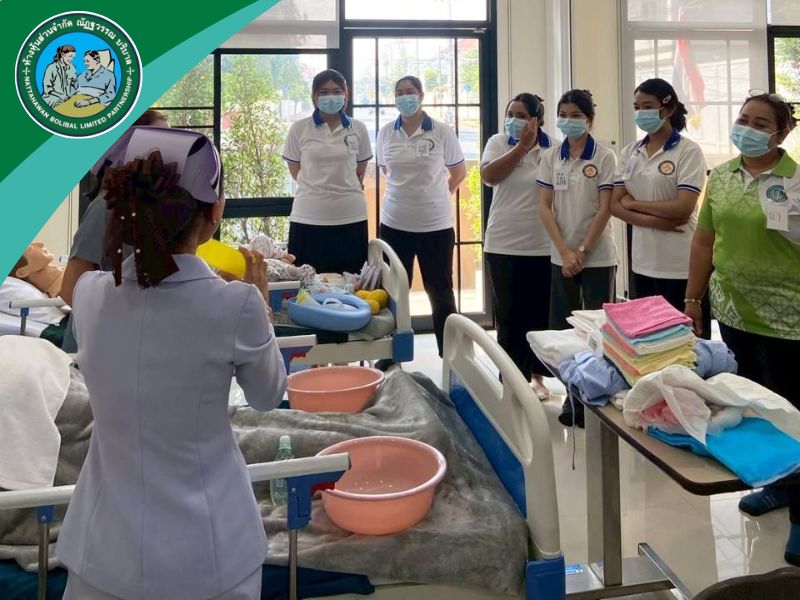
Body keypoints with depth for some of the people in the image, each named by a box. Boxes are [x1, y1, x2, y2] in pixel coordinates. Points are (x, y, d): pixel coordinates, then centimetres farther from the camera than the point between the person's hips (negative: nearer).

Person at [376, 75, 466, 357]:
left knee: (440, 291, 6)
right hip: (394, 223, 3)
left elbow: (459, 172, 7)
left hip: (436, 224, -2)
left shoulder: (441, 132, -5)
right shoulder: (385, 133, 4)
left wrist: (437, 194, 11)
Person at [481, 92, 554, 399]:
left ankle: (536, 375, 23)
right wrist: (522, 146, -10)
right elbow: (489, 176, -13)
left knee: (539, 314, 8)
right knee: (510, 316, 5)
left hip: (543, 245, 0)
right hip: (504, 244, 0)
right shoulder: (498, 143, 4)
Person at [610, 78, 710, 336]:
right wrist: (659, 220, -12)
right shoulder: (630, 152, 8)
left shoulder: (688, 151, -8)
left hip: (681, 267, -5)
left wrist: (633, 203, -7)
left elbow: (683, 208, -17)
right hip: (642, 264, 5)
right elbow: (615, 205, 2)